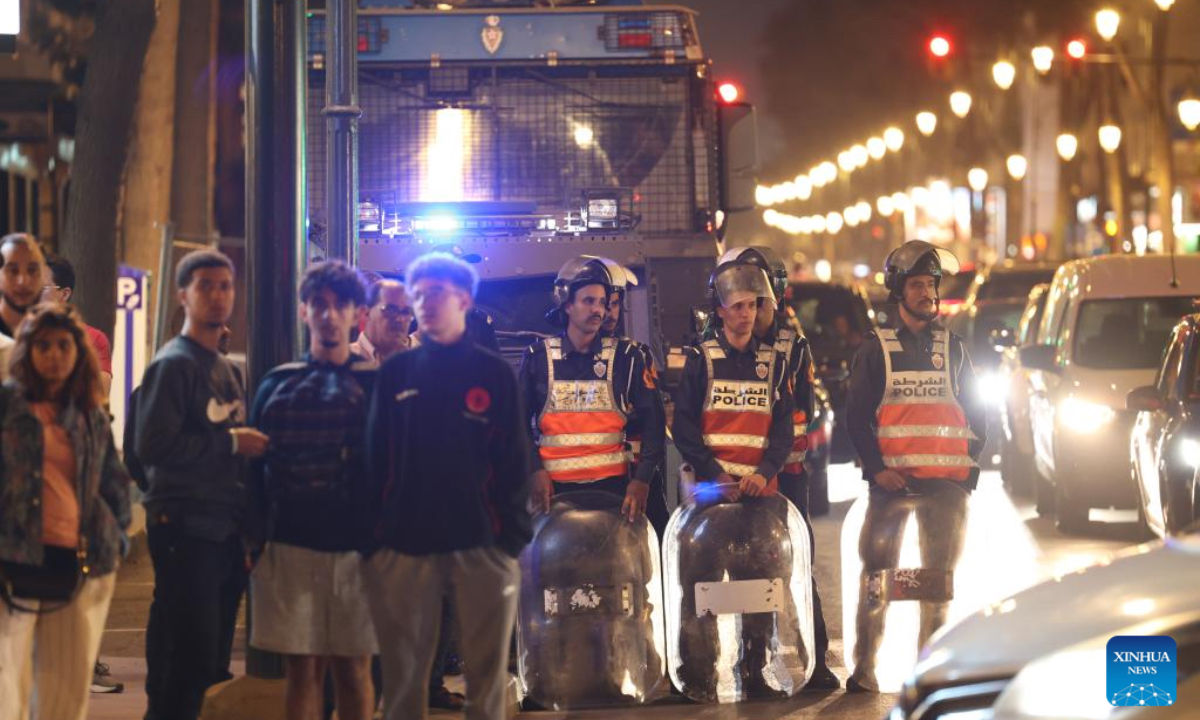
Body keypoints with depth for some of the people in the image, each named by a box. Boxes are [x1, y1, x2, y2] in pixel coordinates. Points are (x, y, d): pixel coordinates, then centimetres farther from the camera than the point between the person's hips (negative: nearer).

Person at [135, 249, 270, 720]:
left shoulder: (227, 369, 18)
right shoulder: (173, 364, -8)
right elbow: (152, 446, -20)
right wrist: (231, 443, -14)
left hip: (225, 533, 8)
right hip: (185, 533, -8)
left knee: (211, 663, 10)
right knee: (185, 662, -10)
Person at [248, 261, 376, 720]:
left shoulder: (374, 384, 6)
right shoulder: (277, 385, 10)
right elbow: (255, 469, 9)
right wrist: (256, 539, 0)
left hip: (355, 547, -1)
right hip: (291, 546, 1)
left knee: (354, 671, 3)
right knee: (303, 670, 2)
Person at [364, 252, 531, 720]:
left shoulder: (494, 374, 7)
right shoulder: (395, 374, 11)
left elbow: (514, 460, 4)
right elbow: (375, 457, 9)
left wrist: (513, 536, -4)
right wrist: (373, 534, 1)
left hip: (482, 546, -1)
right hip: (404, 546, 1)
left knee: (487, 673, 2)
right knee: (403, 676, 2)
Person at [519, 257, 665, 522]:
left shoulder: (626, 357, 2)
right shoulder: (537, 357, 3)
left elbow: (653, 418, 1)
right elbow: (520, 421, 6)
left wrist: (643, 478, -9)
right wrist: (535, 470, -8)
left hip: (612, 483, 0)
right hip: (554, 486, 0)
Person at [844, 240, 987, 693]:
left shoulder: (952, 347, 14)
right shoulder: (876, 348, 6)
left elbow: (976, 412, 17)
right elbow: (857, 415, 2)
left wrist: (969, 461, 5)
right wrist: (876, 467, -8)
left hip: (946, 482, 3)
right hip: (891, 480, -2)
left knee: (939, 579, 4)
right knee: (878, 577, -4)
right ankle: (864, 670, 0)